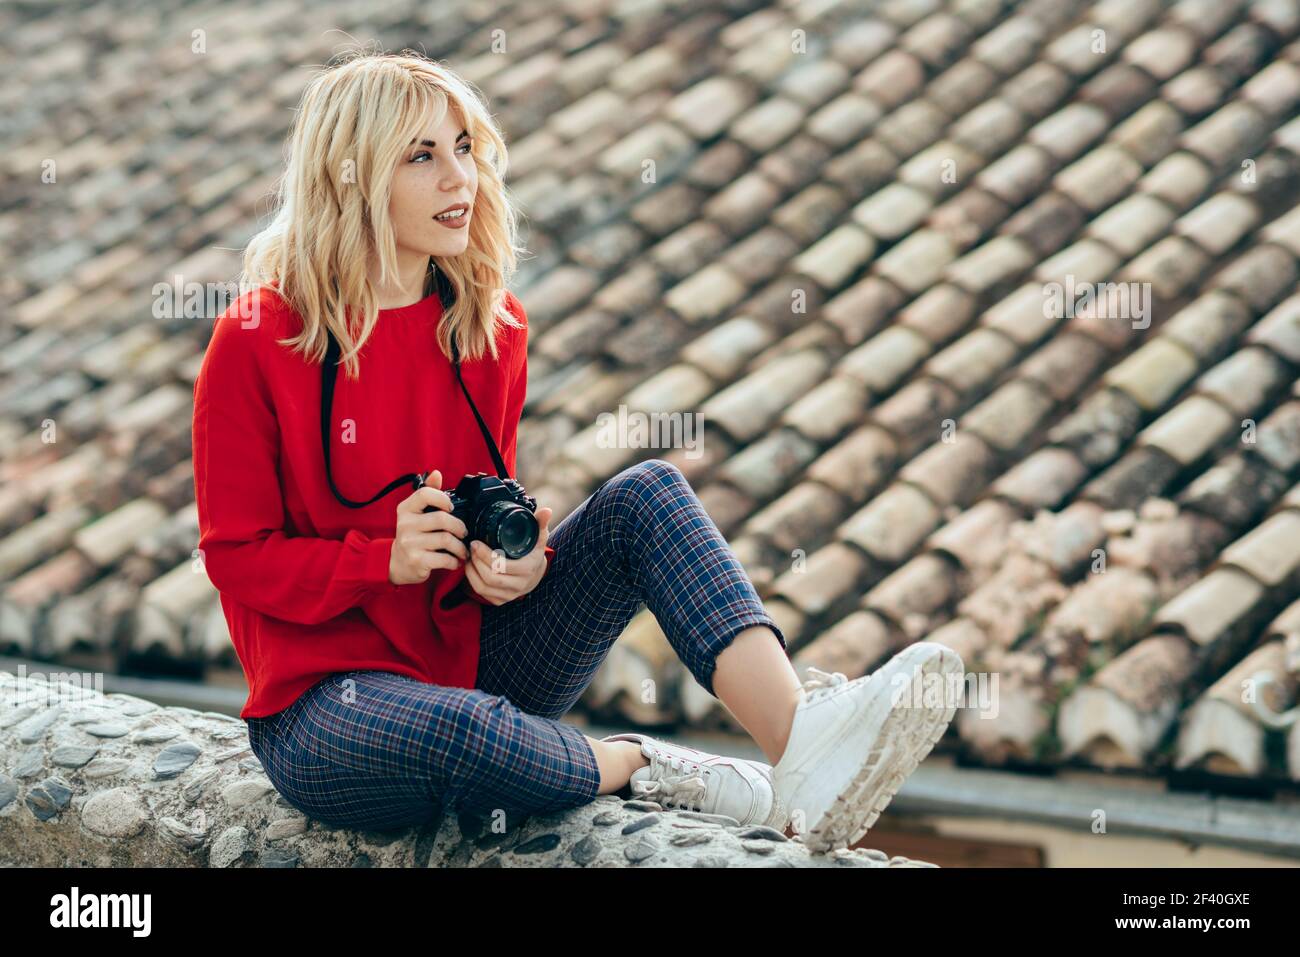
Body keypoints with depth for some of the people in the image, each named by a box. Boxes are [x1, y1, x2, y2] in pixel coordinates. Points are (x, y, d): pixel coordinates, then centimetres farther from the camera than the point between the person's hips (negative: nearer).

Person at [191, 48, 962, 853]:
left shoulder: (491, 323, 5)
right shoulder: (257, 343, -10)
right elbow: (237, 556, -8)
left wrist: (511, 559, -9)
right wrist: (386, 559, -22)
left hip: (474, 651, 6)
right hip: (325, 693, -5)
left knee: (645, 496, -15)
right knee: (460, 730, -41)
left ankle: (803, 742, -35)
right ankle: (648, 771, -14)